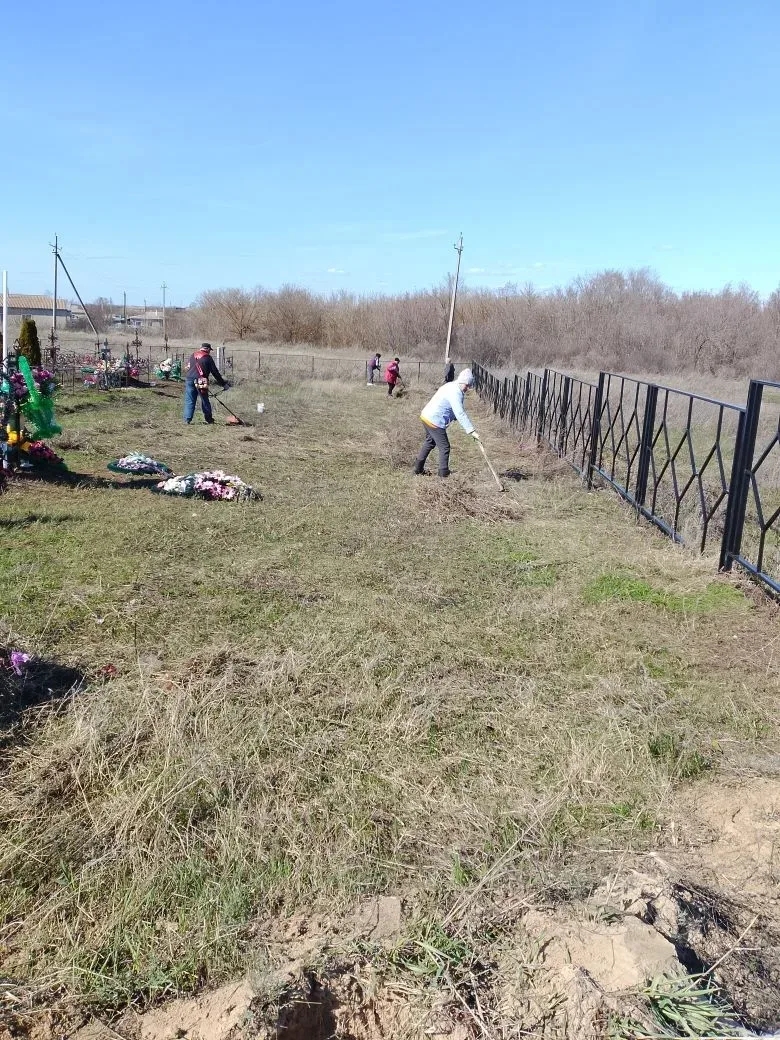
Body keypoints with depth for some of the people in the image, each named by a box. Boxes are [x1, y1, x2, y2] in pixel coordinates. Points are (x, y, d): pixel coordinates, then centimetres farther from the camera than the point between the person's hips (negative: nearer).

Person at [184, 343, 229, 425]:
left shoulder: (192, 355, 16)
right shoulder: (208, 357, 3)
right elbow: (215, 372, 2)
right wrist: (223, 384, 7)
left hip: (189, 379, 3)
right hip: (201, 381, -3)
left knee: (189, 401, 5)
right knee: (205, 401, 8)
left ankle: (187, 419, -1)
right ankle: (209, 419, 15)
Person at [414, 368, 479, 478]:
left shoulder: (451, 386, 11)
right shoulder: (455, 393, -21)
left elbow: (458, 411, 18)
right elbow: (460, 414, -29)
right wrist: (472, 431, -32)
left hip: (426, 416, 11)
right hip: (435, 421, -11)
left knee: (429, 442, 26)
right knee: (444, 447, -2)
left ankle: (418, 468, 35)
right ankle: (443, 474, 3)